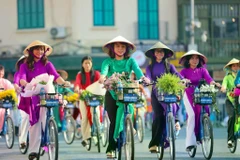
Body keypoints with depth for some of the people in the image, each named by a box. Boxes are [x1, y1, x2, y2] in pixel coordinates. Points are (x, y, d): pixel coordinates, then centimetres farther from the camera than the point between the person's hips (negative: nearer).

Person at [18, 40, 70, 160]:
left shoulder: (47, 64, 7)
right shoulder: (25, 65, 6)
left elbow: (55, 76, -7)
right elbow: (22, 78, -10)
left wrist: (63, 82, -28)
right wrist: (25, 84, -34)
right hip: (32, 97, 0)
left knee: (46, 120, -17)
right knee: (34, 123, 0)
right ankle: (33, 150, 4)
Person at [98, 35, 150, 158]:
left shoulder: (130, 61, 8)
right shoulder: (108, 61, 4)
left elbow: (137, 69, -12)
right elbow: (104, 69, -17)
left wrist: (143, 78, -35)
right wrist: (102, 76, -42)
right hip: (112, 94, -1)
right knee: (113, 121, -5)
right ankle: (111, 148, 2)